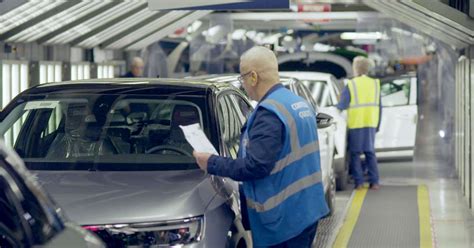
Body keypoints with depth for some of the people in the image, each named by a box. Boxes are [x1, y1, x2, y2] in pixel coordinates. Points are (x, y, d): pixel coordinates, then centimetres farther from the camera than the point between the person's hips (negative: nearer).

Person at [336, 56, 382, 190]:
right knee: (370, 152, 13)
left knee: (355, 153, 5)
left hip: (355, 125, -4)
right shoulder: (375, 84, 6)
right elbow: (379, 107, 9)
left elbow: (341, 106, -14)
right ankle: (374, 182, 8)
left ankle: (359, 182, 1)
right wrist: (377, 125, 15)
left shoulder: (351, 85, -9)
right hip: (371, 124, 4)